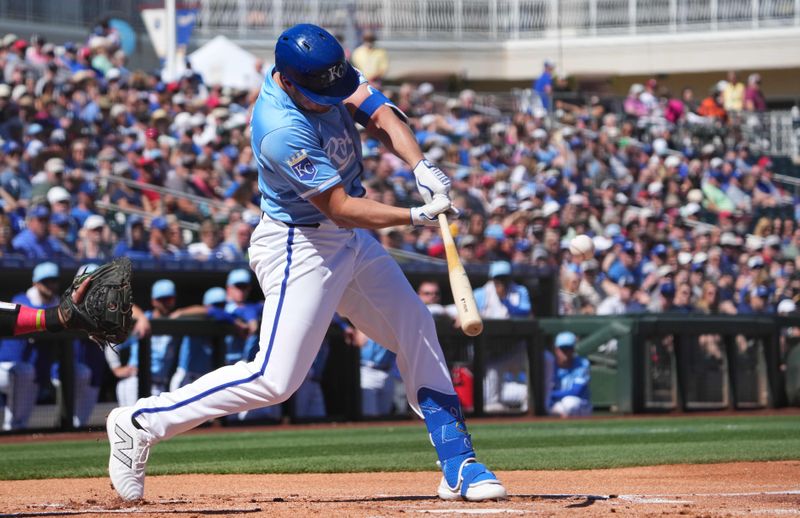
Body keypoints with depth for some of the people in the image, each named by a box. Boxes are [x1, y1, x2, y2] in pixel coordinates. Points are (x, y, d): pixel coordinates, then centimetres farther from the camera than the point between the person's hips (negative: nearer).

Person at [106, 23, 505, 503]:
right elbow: (340, 208, -27)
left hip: (353, 240, 9)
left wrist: (421, 166, -28)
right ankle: (141, 423, -2)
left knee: (418, 332, 11)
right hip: (300, 247, -9)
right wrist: (415, 217, -33)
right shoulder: (281, 131, -30)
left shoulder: (327, 74, -7)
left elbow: (381, 114, -12)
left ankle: (459, 467, 17)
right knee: (275, 380, -13)